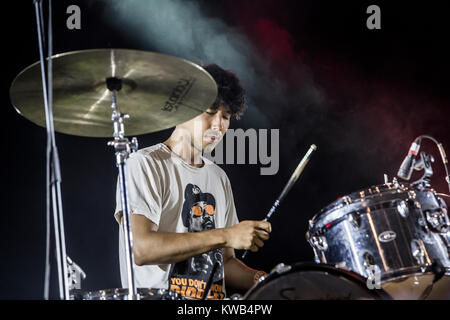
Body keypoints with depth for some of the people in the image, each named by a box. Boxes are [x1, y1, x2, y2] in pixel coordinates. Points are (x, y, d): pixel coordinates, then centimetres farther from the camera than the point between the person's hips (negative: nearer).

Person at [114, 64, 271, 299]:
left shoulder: (219, 179, 19)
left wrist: (262, 280, 3)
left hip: (213, 300, 6)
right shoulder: (145, 164, -3)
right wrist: (225, 236, -19)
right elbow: (141, 249, -17)